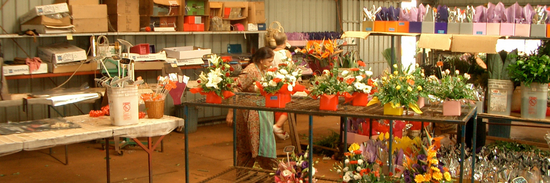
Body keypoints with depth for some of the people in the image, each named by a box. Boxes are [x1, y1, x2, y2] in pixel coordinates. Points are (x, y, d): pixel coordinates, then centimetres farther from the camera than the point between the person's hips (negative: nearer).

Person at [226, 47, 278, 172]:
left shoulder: (263, 70, 9)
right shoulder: (250, 71, -19)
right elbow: (235, 90, -21)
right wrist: (230, 113, -23)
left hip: (261, 114, 9)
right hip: (250, 114, -9)